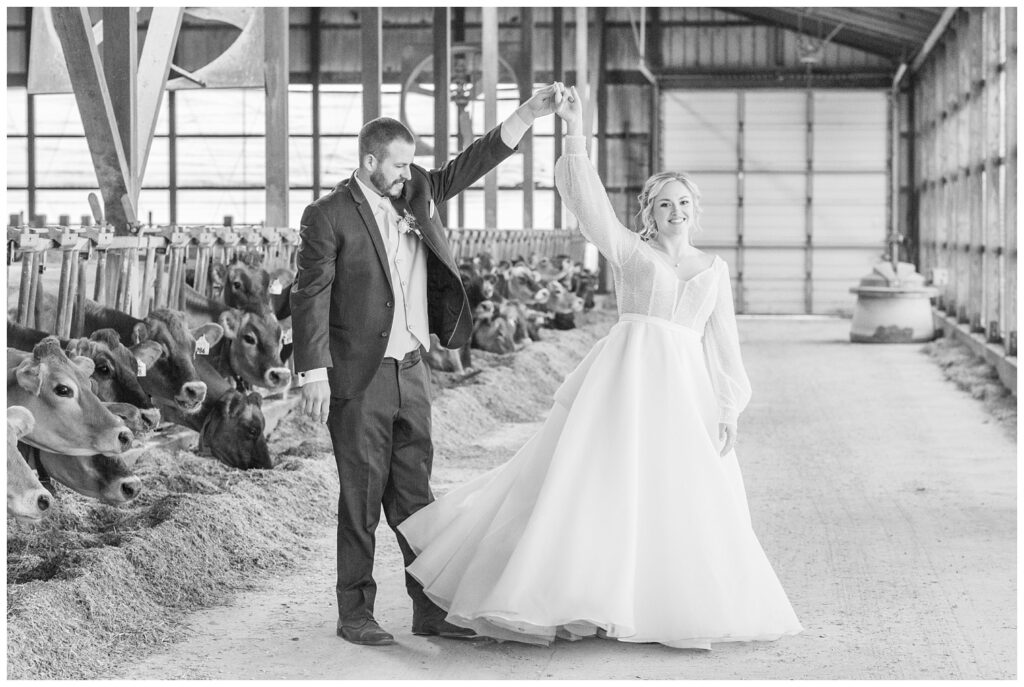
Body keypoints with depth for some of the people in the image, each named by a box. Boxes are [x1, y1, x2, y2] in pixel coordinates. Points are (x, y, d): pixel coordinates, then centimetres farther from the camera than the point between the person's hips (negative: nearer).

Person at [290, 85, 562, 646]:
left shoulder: (416, 194, 9)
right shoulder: (328, 216, -9)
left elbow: (471, 164, 11)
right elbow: (310, 297, -11)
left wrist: (528, 115, 1)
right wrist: (313, 374, -16)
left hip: (410, 372, 6)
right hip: (359, 379, -6)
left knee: (414, 494, 10)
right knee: (361, 498, 1)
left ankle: (430, 609, 15)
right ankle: (354, 614, 10)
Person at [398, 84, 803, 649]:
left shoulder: (713, 269, 15)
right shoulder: (628, 251, 6)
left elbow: (722, 343, 13)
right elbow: (585, 194, -7)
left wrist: (727, 411, 4)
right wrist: (574, 128, -16)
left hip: (684, 391, 4)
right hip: (626, 379, -3)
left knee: (685, 502, 3)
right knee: (597, 481, -8)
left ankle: (675, 606, 17)